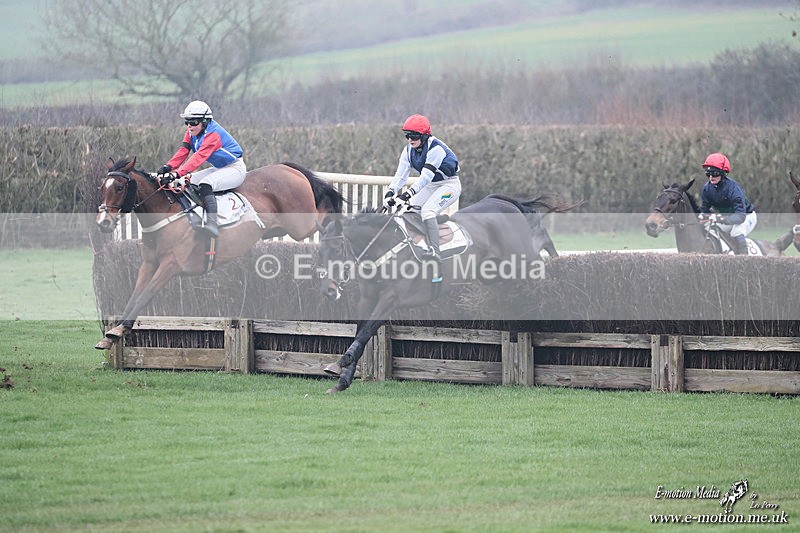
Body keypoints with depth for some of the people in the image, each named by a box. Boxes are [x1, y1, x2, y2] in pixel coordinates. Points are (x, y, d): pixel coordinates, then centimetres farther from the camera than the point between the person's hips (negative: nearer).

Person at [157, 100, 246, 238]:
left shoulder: (213, 134, -27)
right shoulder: (192, 132, 1)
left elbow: (199, 158, -37)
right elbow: (183, 151, -6)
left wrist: (178, 173, -47)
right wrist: (168, 167, -25)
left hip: (235, 169, -10)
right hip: (218, 169, 10)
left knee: (205, 184, -34)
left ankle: (212, 224, -45)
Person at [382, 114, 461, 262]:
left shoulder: (436, 149, -27)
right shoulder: (409, 150, -4)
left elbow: (425, 177, -33)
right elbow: (401, 174, -8)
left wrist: (407, 194, -41)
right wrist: (391, 192, -26)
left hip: (449, 184, -8)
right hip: (431, 186, 8)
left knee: (427, 211, -28)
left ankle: (434, 251, -33)